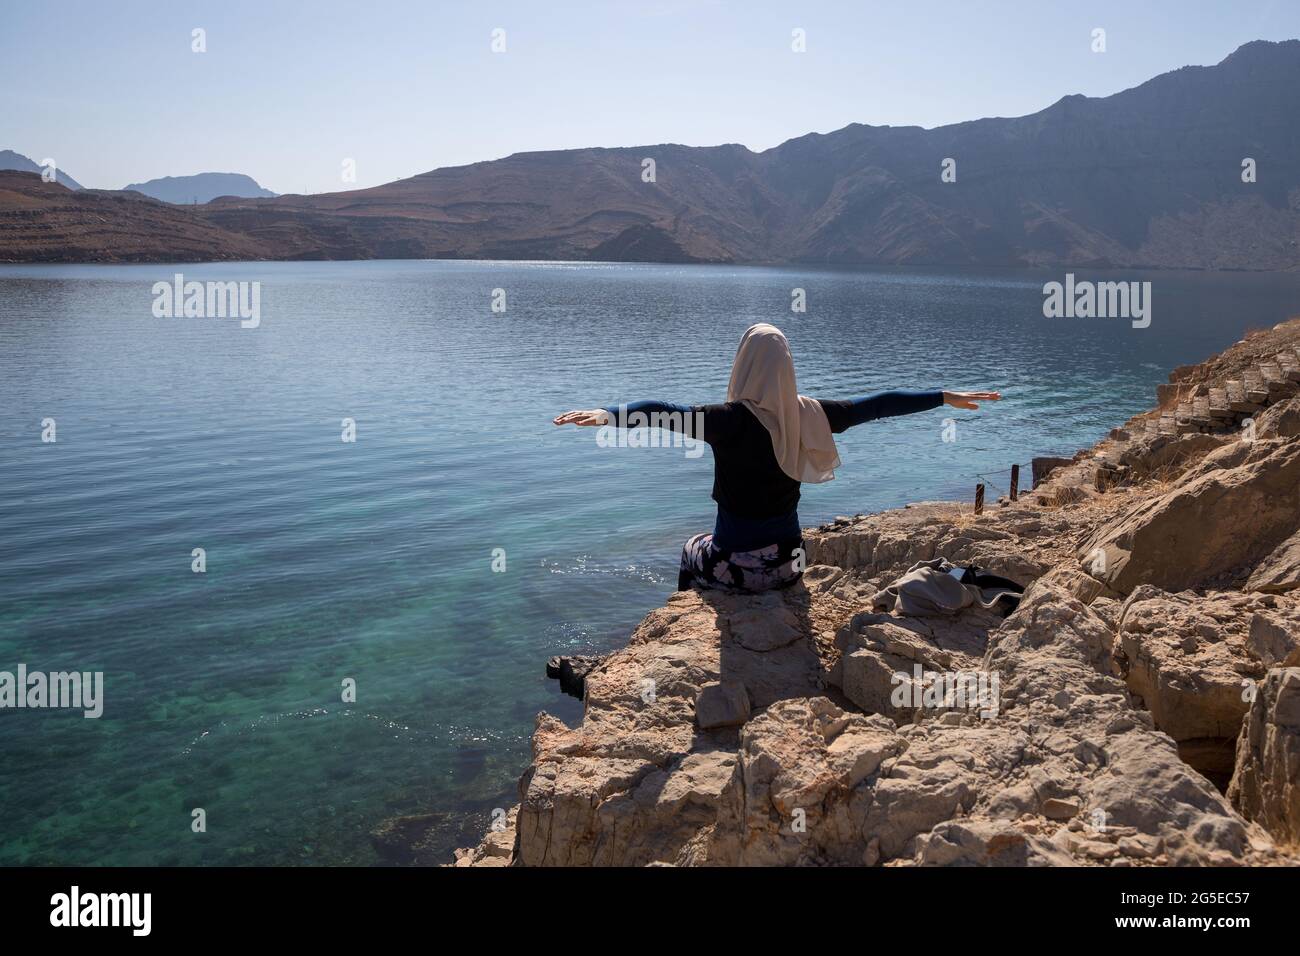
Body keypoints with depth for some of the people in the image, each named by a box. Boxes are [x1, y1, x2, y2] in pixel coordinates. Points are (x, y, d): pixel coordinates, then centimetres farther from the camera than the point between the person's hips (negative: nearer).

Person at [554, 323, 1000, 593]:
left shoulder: (730, 419, -21)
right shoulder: (809, 415, -7)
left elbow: (667, 412, -39)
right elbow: (876, 404, 3)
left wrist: (610, 414, -52)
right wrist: (944, 397, 13)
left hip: (737, 566, -4)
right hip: (790, 562, 4)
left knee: (692, 551, 31)